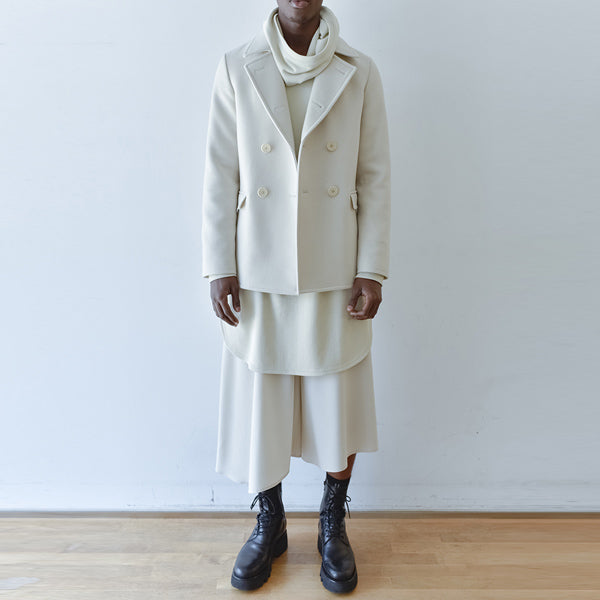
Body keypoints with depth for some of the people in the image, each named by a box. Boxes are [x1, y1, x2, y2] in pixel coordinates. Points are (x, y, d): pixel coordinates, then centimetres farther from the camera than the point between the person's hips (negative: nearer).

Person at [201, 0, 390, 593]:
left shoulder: (359, 72, 4)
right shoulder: (236, 68, 4)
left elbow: (374, 176, 2)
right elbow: (220, 175, 1)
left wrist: (371, 270, -5)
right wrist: (219, 268, -4)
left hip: (335, 272, 1)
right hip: (258, 272, 0)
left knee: (338, 400, 10)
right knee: (259, 400, 10)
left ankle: (333, 523, 34)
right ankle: (269, 523, 34)